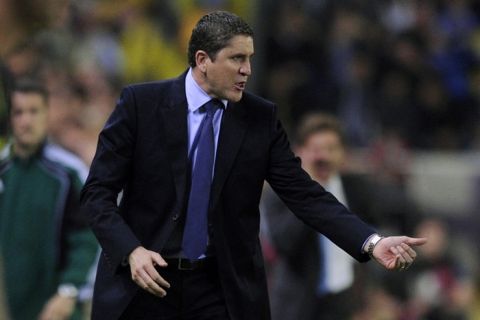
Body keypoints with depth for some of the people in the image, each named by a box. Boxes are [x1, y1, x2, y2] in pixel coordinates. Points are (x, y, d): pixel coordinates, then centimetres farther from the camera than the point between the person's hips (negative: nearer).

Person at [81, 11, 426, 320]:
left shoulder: (261, 118, -1)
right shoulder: (140, 103, -6)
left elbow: (304, 193, -2)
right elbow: (98, 191, -5)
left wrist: (372, 242, -15)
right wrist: (131, 251, -22)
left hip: (222, 288, 2)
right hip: (143, 276, -1)